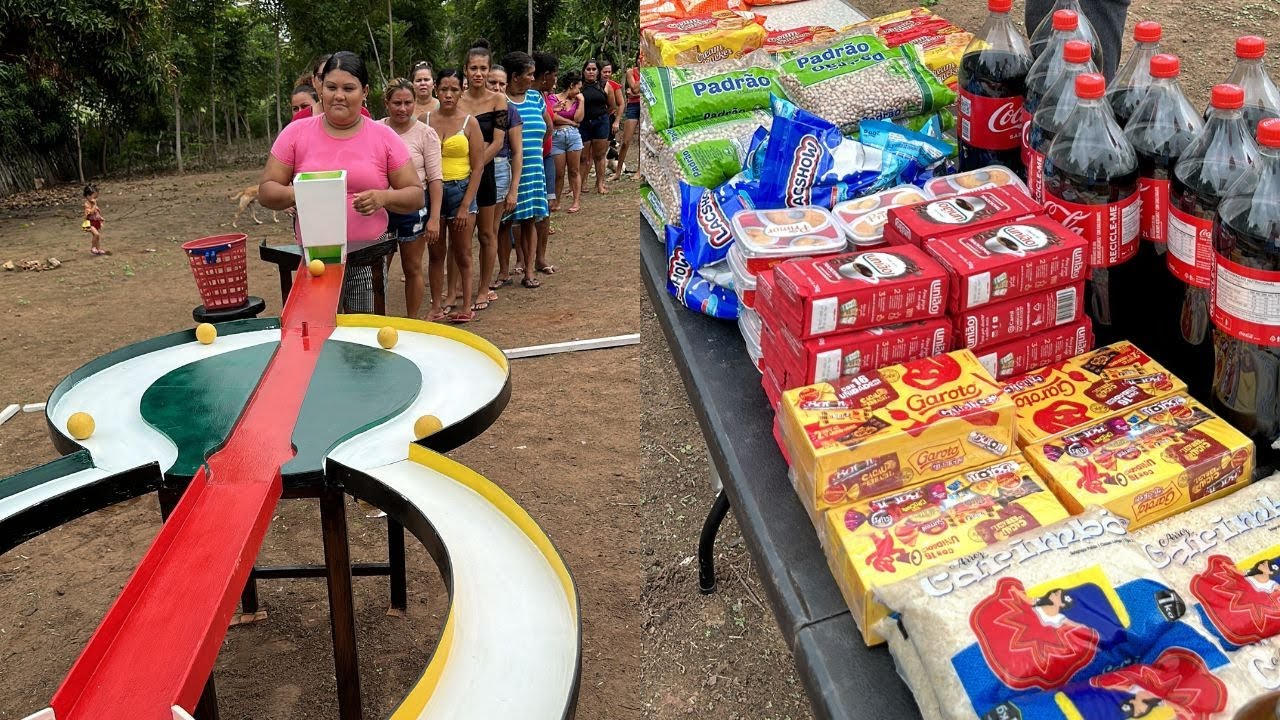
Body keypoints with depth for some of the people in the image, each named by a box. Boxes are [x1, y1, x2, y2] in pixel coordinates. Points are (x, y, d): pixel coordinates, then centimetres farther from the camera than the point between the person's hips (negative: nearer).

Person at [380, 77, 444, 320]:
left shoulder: (425, 133, -5)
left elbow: (435, 178, -6)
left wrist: (434, 217, -11)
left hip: (413, 206, -2)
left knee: (412, 268, 8)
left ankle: (411, 321, 21)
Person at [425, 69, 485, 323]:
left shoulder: (469, 123, -2)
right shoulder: (425, 120, 3)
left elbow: (478, 167, -4)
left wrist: (465, 206, -10)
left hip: (460, 190, -2)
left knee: (462, 254, 5)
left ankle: (466, 304, 16)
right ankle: (436, 305, 16)